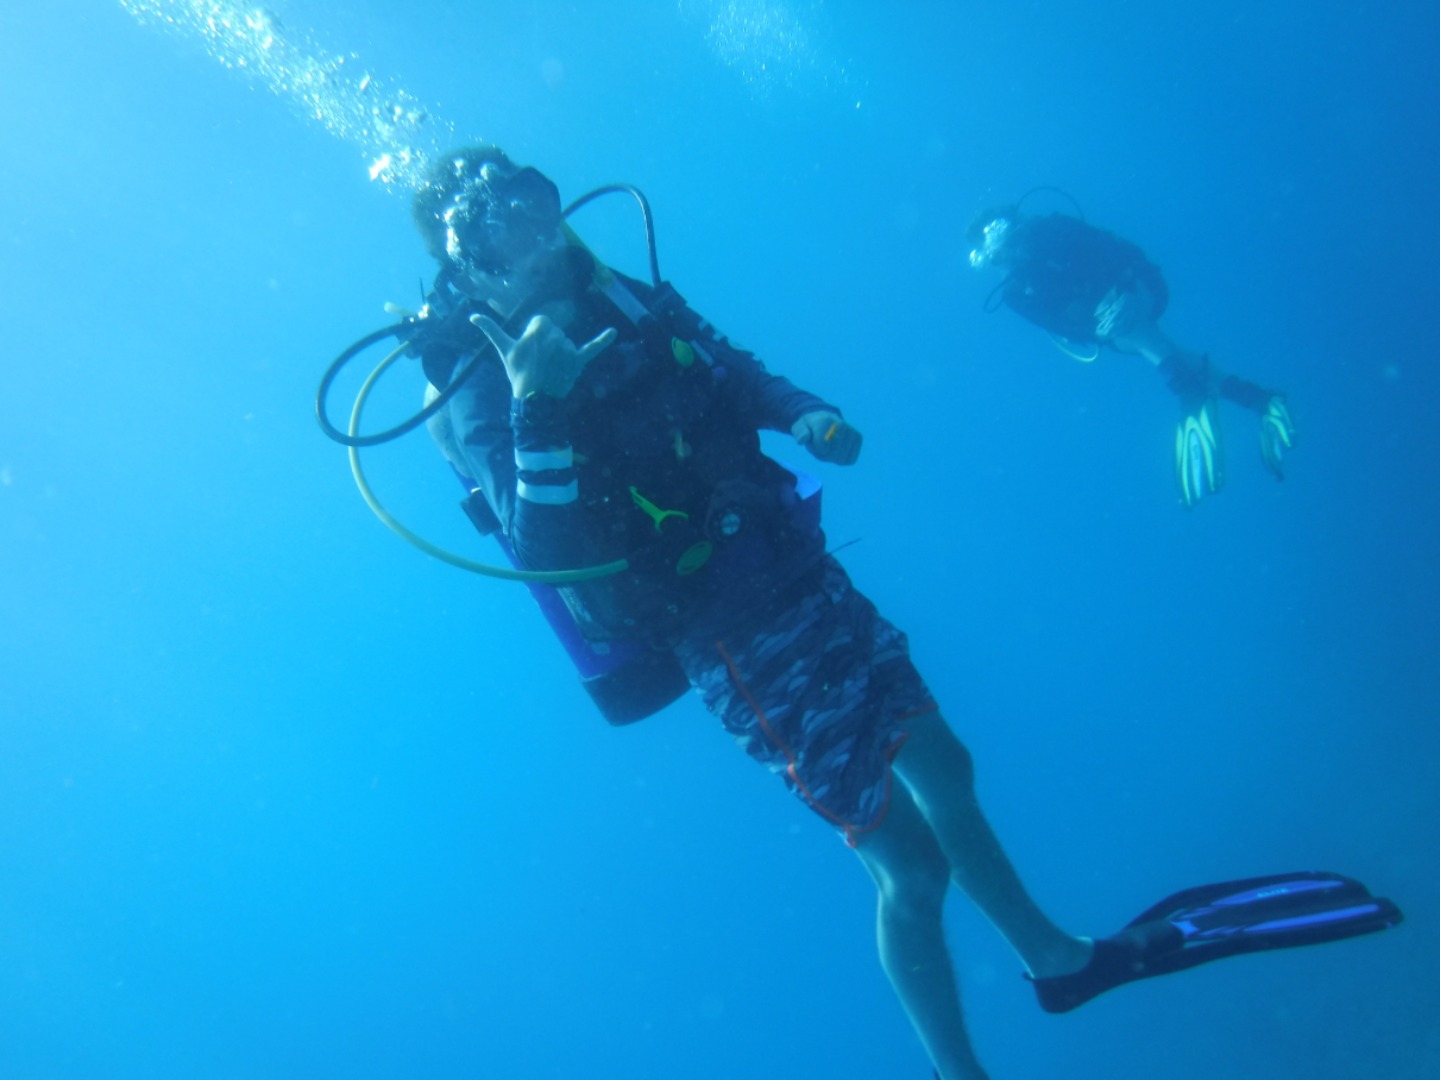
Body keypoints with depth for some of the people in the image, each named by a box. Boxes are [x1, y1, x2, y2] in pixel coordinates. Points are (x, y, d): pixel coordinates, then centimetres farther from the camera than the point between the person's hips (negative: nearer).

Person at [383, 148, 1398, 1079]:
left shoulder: (625, 297, 4)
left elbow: (733, 371, 17)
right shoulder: (477, 390, -13)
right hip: (728, 637, -6)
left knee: (943, 768, 19)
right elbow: (541, 549, -25)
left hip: (801, 572, 6)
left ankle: (1057, 957, 44)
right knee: (911, 862, 0)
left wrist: (808, 415, -2)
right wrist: (535, 406, -37)